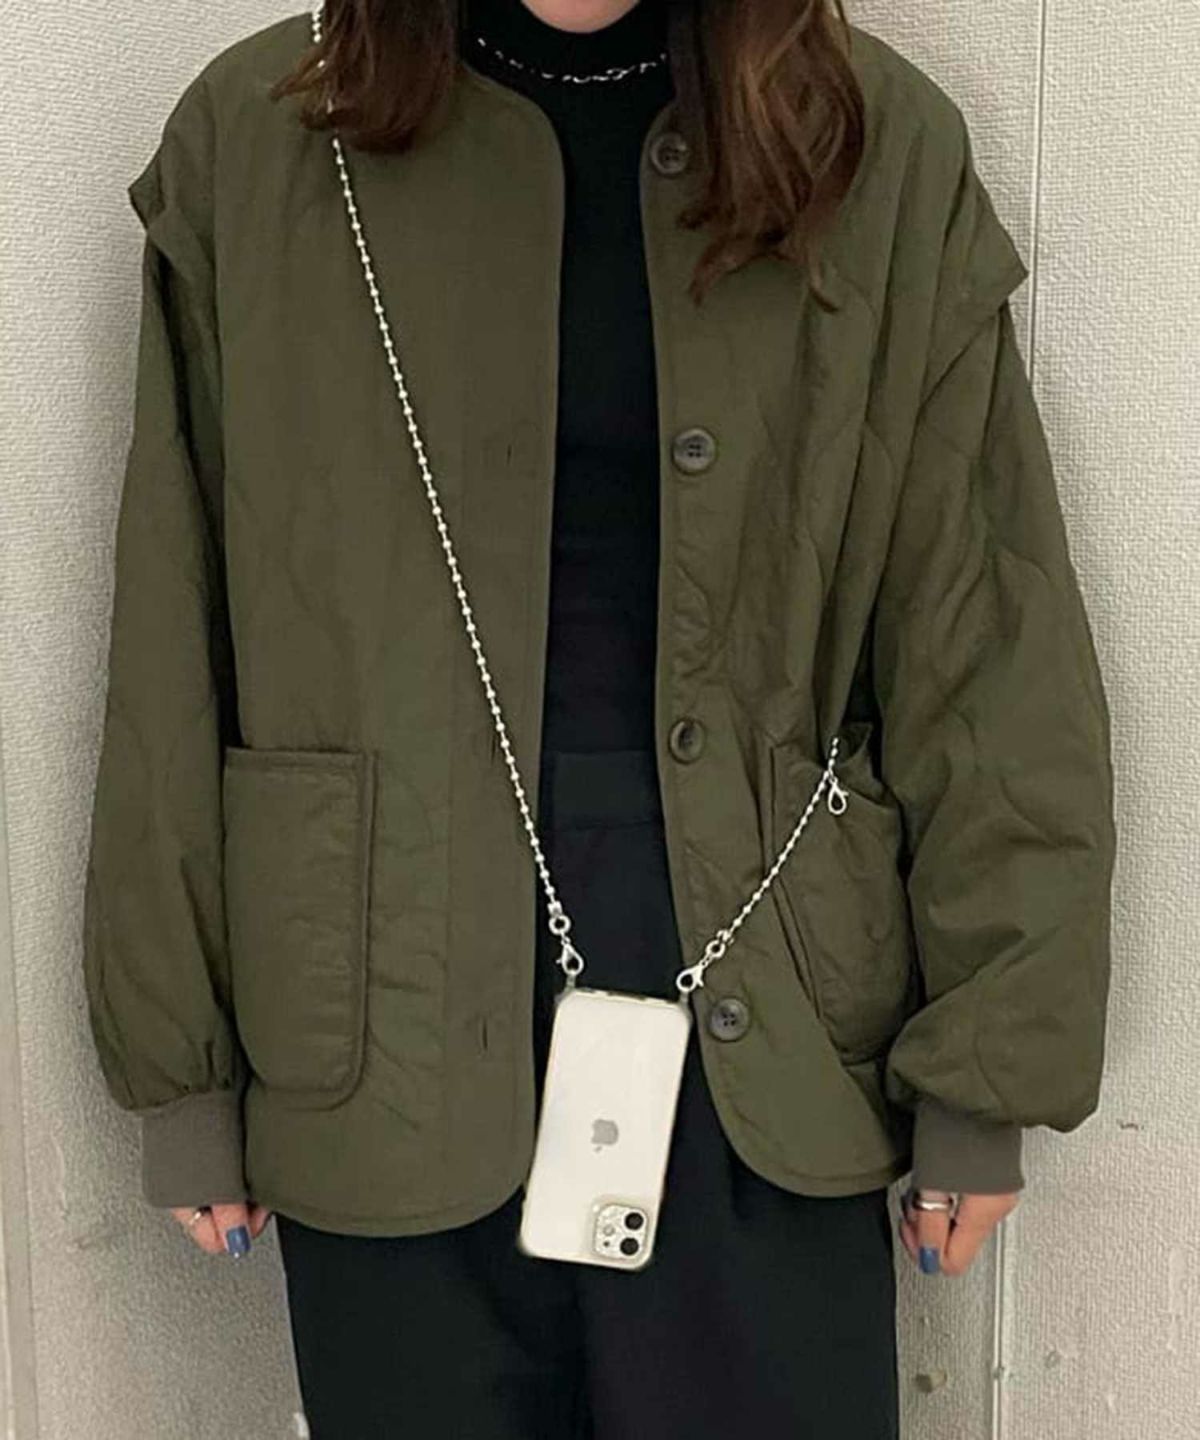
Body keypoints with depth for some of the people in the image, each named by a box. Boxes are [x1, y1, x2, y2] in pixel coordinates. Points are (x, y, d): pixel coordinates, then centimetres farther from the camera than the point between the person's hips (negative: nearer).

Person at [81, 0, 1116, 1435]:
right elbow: (170, 650, 2)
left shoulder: (886, 151, -1)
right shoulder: (254, 141, -1)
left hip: (763, 1037, 1)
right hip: (392, 1030, 1)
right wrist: (178, 1066, 4)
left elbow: (986, 647, 1)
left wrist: (988, 1066, 1)